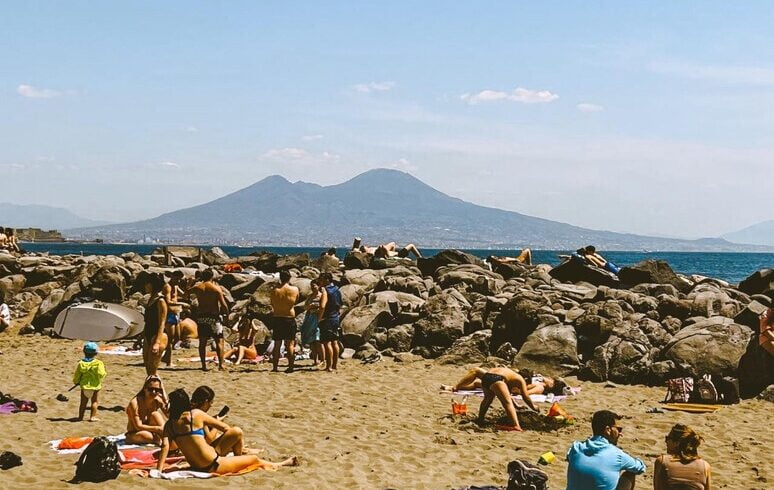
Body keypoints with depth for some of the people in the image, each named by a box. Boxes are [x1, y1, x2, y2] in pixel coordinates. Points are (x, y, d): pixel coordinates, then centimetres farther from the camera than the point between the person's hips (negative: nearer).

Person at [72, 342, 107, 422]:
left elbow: (77, 374, 5)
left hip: (84, 386, 3)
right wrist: (104, 373, 3)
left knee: (83, 402, 14)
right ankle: (92, 417, 1)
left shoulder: (81, 363, -1)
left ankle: (80, 416, 18)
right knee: (95, 402, 6)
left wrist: (76, 382, 23)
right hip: (95, 386, -3)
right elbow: (101, 374, -20)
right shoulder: (98, 363, -12)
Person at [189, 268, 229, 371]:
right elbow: (223, 305, -12)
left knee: (202, 342, 9)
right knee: (219, 341, 2)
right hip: (214, 317, -3)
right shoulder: (216, 288, -6)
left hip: (201, 317, 3)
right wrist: (226, 313, 6)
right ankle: (221, 364, -6)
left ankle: (204, 365, 7)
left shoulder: (197, 287, 3)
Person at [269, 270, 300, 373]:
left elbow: (272, 305, 4)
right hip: (290, 318, -1)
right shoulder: (295, 289, -6)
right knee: (290, 344, 5)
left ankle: (274, 367, 8)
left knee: (277, 344, 8)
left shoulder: (274, 291, -5)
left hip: (277, 318, 1)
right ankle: (290, 366, 2)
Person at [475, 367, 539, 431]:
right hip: (495, 379, -8)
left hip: (484, 378, 8)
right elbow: (526, 397, 16)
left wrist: (516, 406, 64)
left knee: (487, 399, 32)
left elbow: (506, 395, 52)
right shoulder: (520, 380, 19)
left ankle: (480, 421, 43)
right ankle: (516, 426, -26)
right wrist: (534, 407, 33)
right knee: (508, 402, -10)